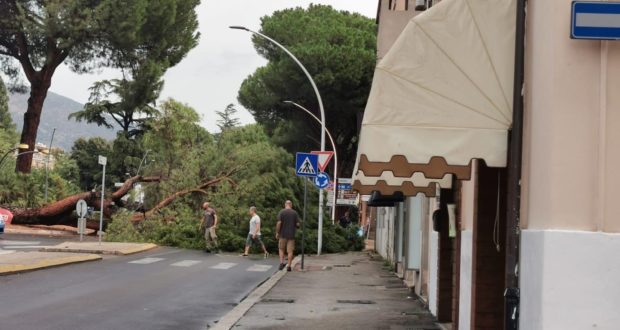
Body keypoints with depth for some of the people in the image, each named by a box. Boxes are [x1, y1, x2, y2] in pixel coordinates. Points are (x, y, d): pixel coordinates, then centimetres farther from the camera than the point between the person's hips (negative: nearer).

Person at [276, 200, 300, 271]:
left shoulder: (281, 212, -5)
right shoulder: (295, 213, 0)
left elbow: (279, 223, -12)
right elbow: (297, 224, -2)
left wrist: (277, 233, -5)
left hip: (283, 234, -1)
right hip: (291, 234, 1)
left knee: (281, 249, 14)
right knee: (290, 251, 4)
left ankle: (282, 262, -1)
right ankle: (289, 266, 3)